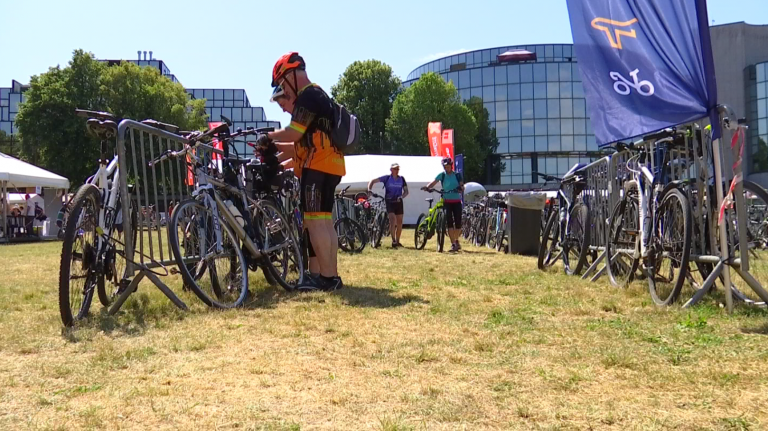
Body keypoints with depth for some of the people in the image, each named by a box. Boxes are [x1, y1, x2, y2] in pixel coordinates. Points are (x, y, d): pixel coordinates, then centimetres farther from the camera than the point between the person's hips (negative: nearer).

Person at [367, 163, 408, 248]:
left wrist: (401, 197, -16)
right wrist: (369, 190, -20)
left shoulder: (401, 179, 3)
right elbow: (372, 181, -5)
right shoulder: (387, 178, -5)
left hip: (398, 202, 3)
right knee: (392, 220, -19)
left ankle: (397, 241, 19)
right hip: (389, 202, -3)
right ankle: (393, 241, -16)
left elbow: (406, 191, 4)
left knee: (400, 222, 5)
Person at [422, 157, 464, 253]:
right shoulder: (442, 175, 3)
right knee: (449, 222, -10)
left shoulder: (457, 175, 4)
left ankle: (456, 240, 26)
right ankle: (453, 244, -8)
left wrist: (461, 188, -25)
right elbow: (433, 182, -5)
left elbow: (462, 186, -1)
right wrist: (427, 187, -25)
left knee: (458, 223, 2)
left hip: (457, 201, 1)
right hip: (447, 201, -1)